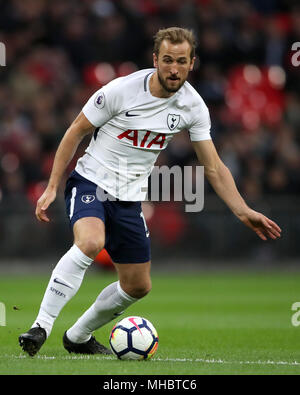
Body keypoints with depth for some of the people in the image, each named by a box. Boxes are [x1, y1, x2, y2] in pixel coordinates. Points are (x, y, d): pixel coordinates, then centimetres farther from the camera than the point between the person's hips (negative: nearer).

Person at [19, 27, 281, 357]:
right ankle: (41, 327, -32)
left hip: (130, 199, 6)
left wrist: (244, 212, -9)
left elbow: (213, 168, 1)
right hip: (90, 183, -5)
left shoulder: (193, 106, -5)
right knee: (90, 242, -35)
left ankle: (78, 336, 32)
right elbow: (76, 132, -7)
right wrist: (52, 187, -10)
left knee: (137, 286, 10)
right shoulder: (121, 90, -17)